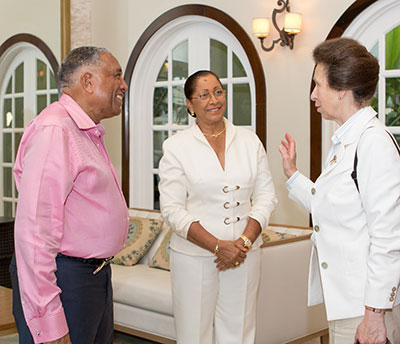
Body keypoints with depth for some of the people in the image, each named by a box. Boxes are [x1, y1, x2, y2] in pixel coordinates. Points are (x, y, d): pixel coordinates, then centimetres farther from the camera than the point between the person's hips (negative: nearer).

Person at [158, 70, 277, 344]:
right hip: (194, 257, -2)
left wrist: (244, 242, -8)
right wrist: (218, 246, -14)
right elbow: (172, 209, -6)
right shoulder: (176, 147, -1)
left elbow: (266, 196, 6)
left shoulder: (250, 141, 8)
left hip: (245, 255, 3)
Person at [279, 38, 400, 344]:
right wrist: (292, 174, 19)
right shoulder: (345, 142, 12)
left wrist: (375, 313, -20)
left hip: (365, 303, -9)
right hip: (343, 296, 9)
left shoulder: (374, 142, -18)